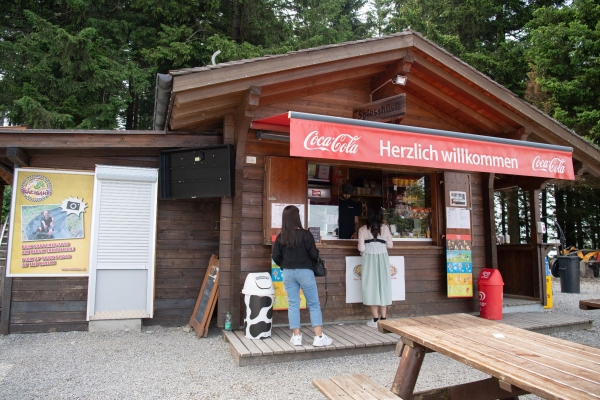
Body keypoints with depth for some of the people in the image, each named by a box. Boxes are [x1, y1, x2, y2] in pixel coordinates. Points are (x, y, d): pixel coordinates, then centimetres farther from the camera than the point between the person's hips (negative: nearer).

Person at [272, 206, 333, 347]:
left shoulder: (280, 237, -1)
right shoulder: (305, 234, -12)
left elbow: (276, 257, 0)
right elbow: (314, 254, -11)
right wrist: (316, 256, 12)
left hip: (288, 273, 4)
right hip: (305, 272, -3)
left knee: (293, 304, 10)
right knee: (314, 304, 5)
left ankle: (296, 336, 12)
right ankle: (319, 337, 4)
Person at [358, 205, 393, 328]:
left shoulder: (363, 229, -6)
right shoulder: (385, 228, 1)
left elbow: (361, 248, -8)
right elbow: (390, 245, 6)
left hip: (369, 259, -2)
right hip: (382, 259, 2)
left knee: (371, 286, 3)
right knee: (383, 286, 9)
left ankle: (375, 320, 5)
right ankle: (383, 318, 13)